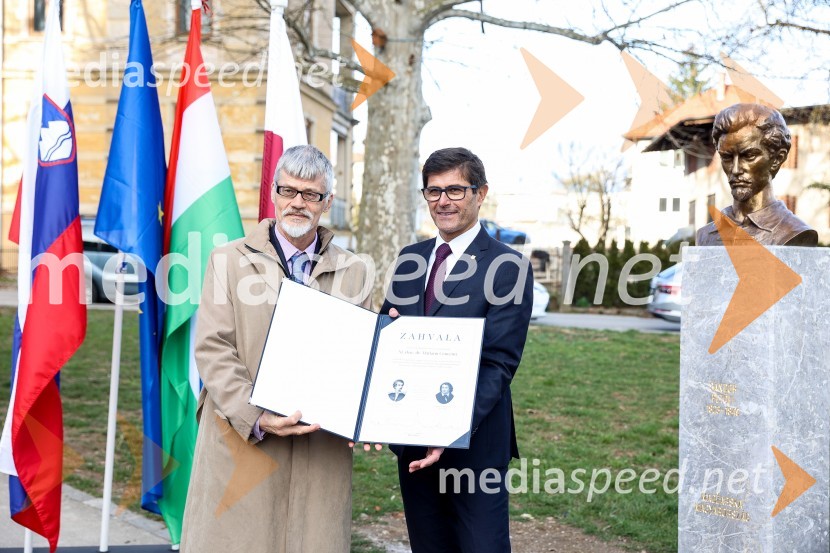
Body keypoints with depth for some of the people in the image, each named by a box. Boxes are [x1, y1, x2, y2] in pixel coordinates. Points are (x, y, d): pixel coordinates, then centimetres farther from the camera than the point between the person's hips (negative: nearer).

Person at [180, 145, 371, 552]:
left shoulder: (351, 272, 11)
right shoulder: (230, 260, 5)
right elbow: (213, 350, -3)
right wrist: (257, 418, -16)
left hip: (322, 453, 2)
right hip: (243, 442, -1)